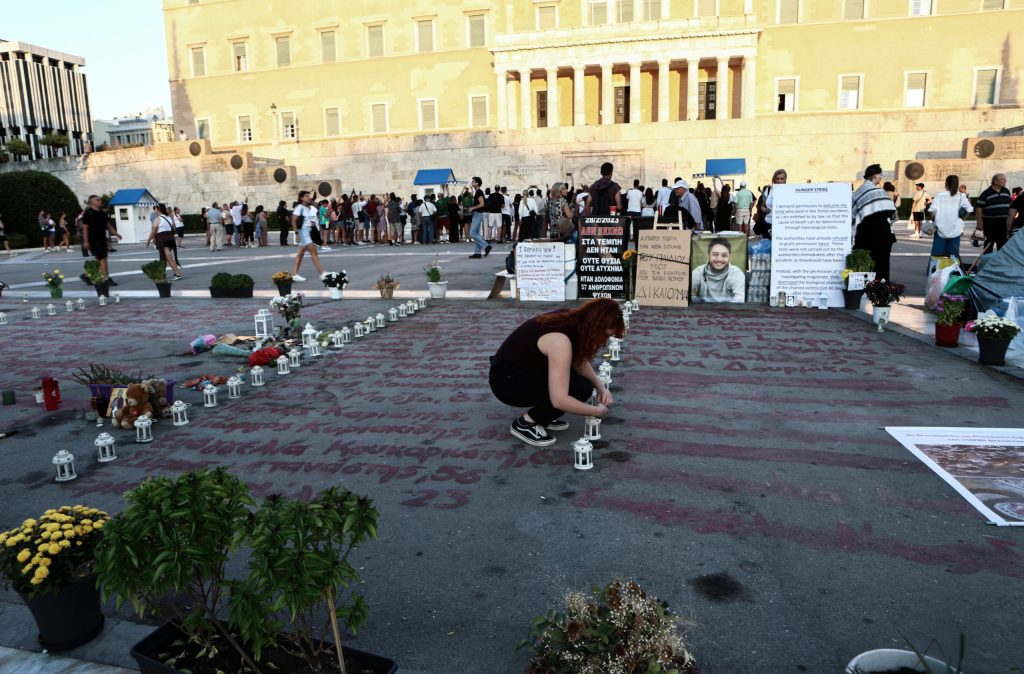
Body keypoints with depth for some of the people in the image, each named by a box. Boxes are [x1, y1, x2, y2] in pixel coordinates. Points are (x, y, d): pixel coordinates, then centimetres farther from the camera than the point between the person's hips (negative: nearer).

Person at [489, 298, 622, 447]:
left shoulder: (573, 322, -5)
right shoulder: (560, 340, -31)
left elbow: (579, 361, 12)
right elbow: (560, 400, -34)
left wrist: (600, 386, -2)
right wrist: (597, 411, -20)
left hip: (525, 370, 9)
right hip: (507, 381, -9)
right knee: (581, 388, -19)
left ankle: (541, 417, 12)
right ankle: (525, 423, -6)